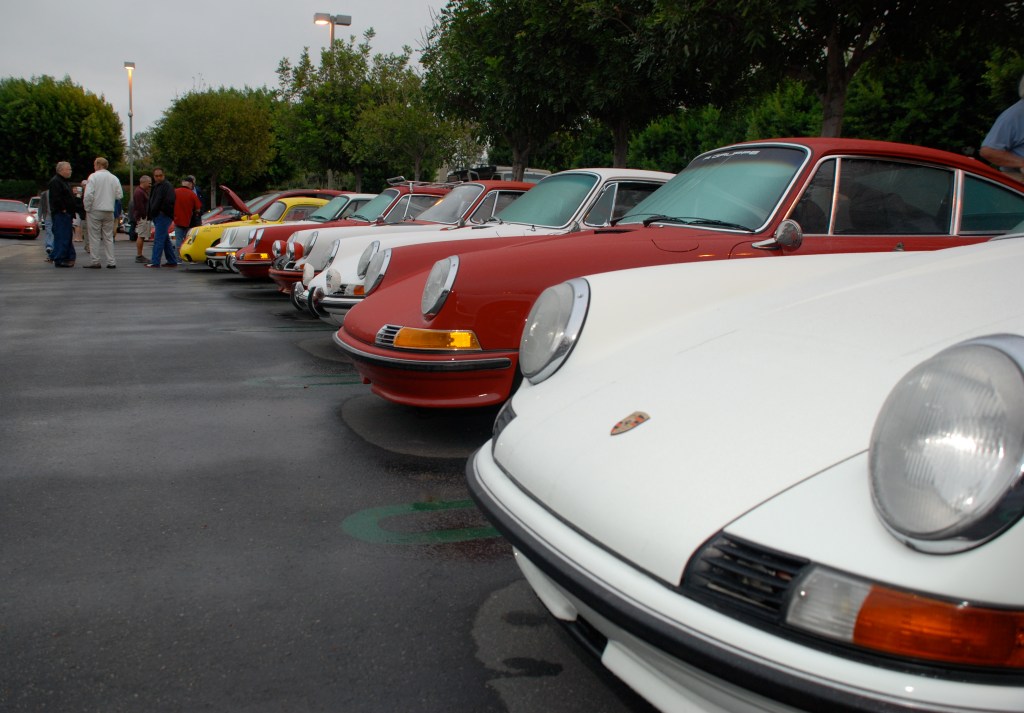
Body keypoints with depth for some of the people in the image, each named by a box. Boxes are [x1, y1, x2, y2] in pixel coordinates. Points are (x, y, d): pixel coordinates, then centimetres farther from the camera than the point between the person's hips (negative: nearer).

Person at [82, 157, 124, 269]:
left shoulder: (93, 177, -8)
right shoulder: (114, 178, 5)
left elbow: (88, 195, -14)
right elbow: (120, 195, 5)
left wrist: (87, 209, -4)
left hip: (95, 210, -4)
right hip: (109, 211, 4)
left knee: (95, 237, 1)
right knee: (108, 237, 9)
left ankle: (95, 261, 1)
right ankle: (111, 262, 7)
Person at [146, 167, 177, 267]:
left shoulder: (167, 186, -9)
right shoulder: (155, 186, 21)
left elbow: (169, 201, -21)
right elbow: (151, 202, 28)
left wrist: (163, 211, -16)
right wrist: (151, 214, 18)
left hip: (163, 216, -10)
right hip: (157, 217, 10)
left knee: (158, 239, -11)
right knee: (165, 240, 12)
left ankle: (155, 262, -11)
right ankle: (172, 261, 16)